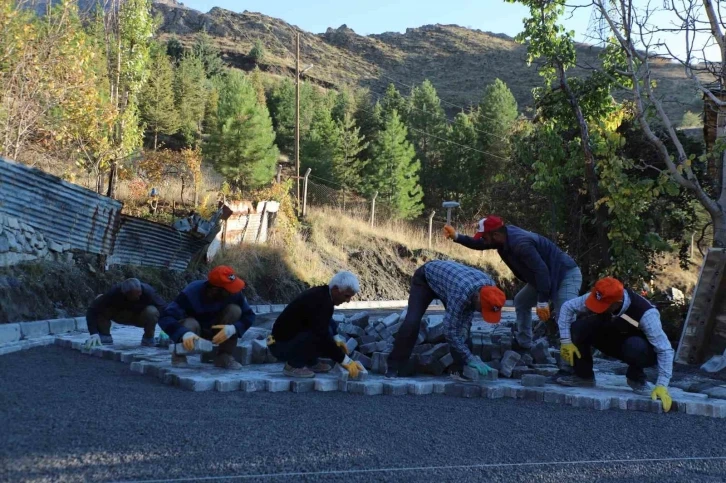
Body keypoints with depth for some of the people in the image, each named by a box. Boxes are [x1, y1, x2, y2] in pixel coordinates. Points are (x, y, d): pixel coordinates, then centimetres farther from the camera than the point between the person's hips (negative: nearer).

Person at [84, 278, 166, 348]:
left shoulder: (148, 291, -34)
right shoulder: (115, 292, -32)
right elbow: (92, 310, -32)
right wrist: (94, 333, -43)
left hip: (141, 317, -1)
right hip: (122, 316, 1)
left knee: (151, 312, -36)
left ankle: (148, 338, -8)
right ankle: (105, 336, -7)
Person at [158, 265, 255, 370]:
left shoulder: (234, 292, -25)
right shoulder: (192, 292, -35)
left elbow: (249, 315, -19)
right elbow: (166, 318, -42)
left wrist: (233, 328, -42)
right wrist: (184, 334, -62)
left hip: (216, 330, 3)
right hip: (194, 333, -3)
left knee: (234, 310, -25)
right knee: (190, 324, -39)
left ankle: (225, 356, -14)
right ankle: (179, 354, -6)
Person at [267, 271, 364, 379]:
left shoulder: (321, 294, 2)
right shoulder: (321, 302, -27)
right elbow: (323, 337, -30)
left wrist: (335, 340, 10)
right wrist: (346, 362, -23)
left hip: (292, 335, 10)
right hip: (281, 346, -10)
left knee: (331, 325, 7)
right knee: (321, 338, -28)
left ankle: (311, 362, 12)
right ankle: (294, 364, -8)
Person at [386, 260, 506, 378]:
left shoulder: (490, 286, -24)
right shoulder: (461, 292, -45)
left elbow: (469, 309, -4)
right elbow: (450, 329, -40)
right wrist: (470, 359, -37)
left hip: (447, 277, 6)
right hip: (425, 278, -6)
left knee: (461, 324, -7)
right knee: (412, 322, -20)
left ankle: (461, 367, 3)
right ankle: (394, 368, -11)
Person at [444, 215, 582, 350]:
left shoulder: (520, 243, -32)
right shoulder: (506, 235, -1)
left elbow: (541, 270, -33)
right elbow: (479, 244, 14)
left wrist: (542, 302, -30)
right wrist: (456, 236, 2)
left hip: (566, 275, -10)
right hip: (546, 277, 10)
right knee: (521, 301, 21)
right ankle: (523, 343, 31)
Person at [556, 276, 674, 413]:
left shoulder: (645, 314, -38)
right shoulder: (599, 298, -25)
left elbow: (665, 350, -35)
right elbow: (567, 307, -11)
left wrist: (662, 385, -41)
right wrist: (566, 341, -18)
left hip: (640, 350, -4)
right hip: (614, 341, 4)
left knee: (635, 346, -41)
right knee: (578, 327, -22)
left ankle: (636, 377, -7)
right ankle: (584, 376, -3)